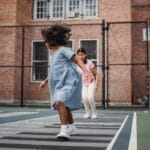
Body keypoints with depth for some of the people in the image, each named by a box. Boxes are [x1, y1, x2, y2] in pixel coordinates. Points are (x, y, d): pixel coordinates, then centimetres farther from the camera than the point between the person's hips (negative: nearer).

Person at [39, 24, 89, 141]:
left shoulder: (63, 50, -8)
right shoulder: (51, 56, 18)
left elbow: (77, 60, -18)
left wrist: (86, 71, -32)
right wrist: (45, 81, 39)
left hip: (69, 82, -10)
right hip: (59, 84, 10)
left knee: (59, 102, -28)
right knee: (65, 106, 20)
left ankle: (64, 130, -28)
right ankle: (72, 128, 39)